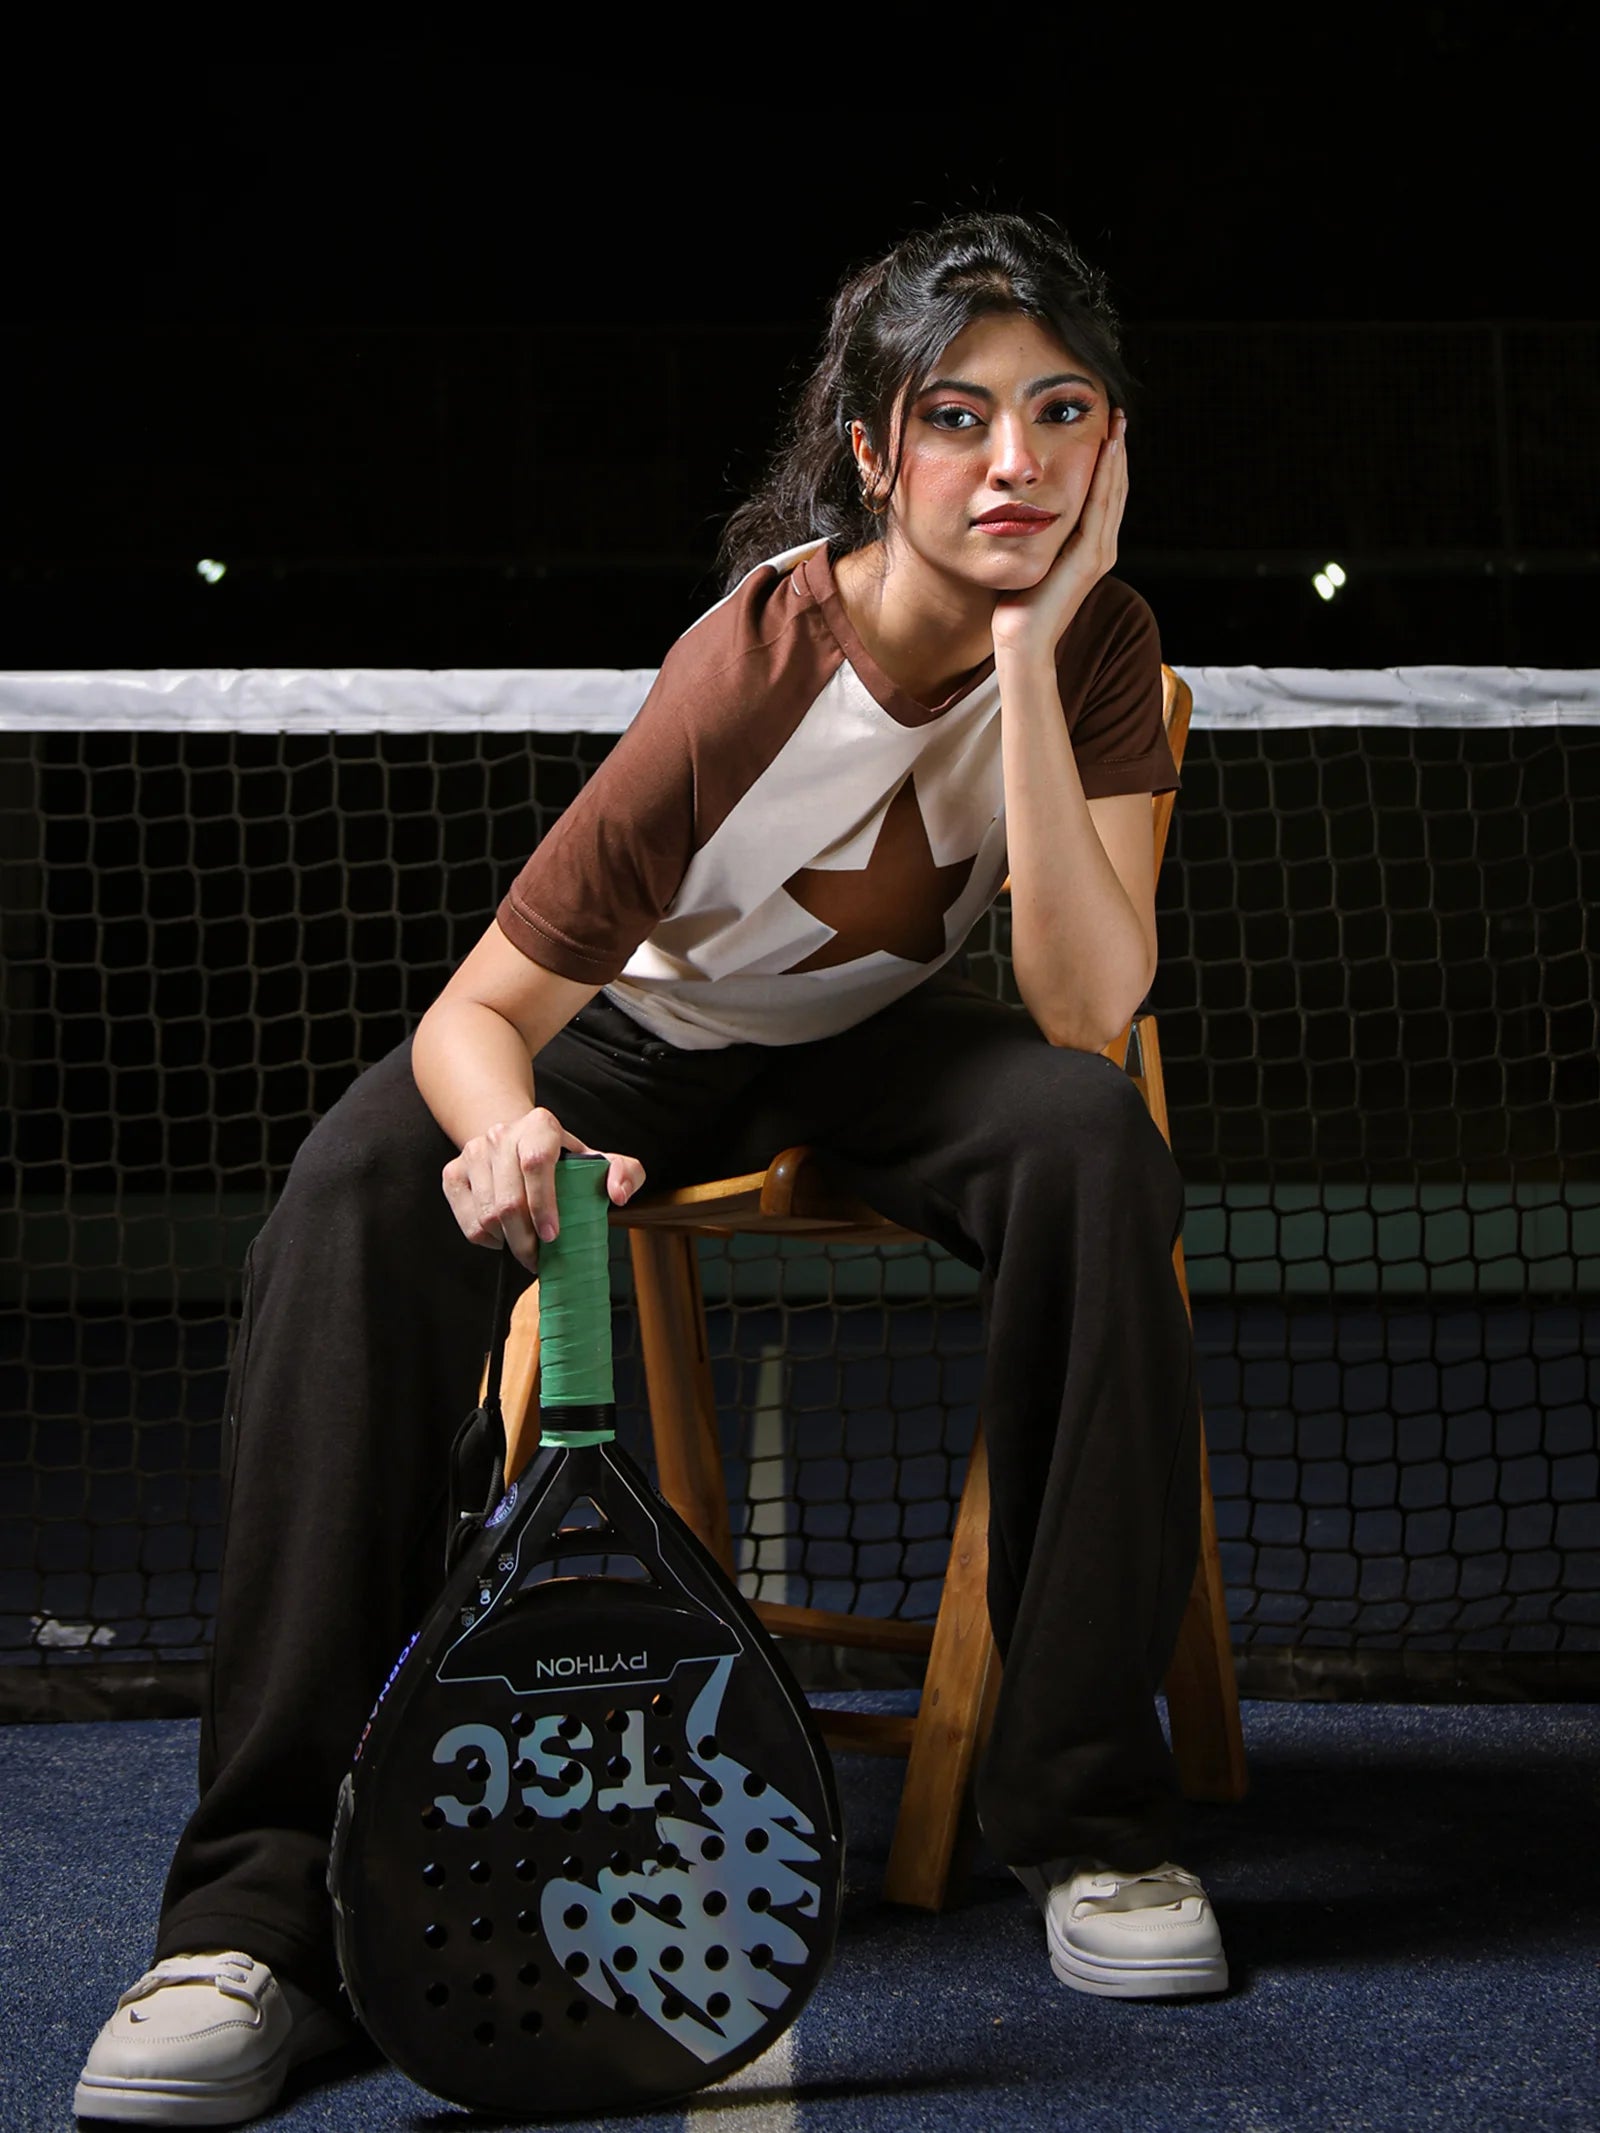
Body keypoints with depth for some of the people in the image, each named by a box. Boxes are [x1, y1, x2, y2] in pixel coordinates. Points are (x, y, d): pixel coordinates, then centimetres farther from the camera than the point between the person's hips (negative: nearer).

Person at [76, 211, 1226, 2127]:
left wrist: (1028, 658, -35)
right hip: (656, 1029, -2)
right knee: (355, 1194, -32)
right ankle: (266, 1902, -29)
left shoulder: (1096, 639, -18)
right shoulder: (761, 668, -29)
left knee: (1093, 1142, -33)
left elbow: (1086, 1010, -29)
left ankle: (1085, 1806, -20)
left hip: (882, 1035, 2)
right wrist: (509, 1129, -50)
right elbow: (480, 1010, -26)